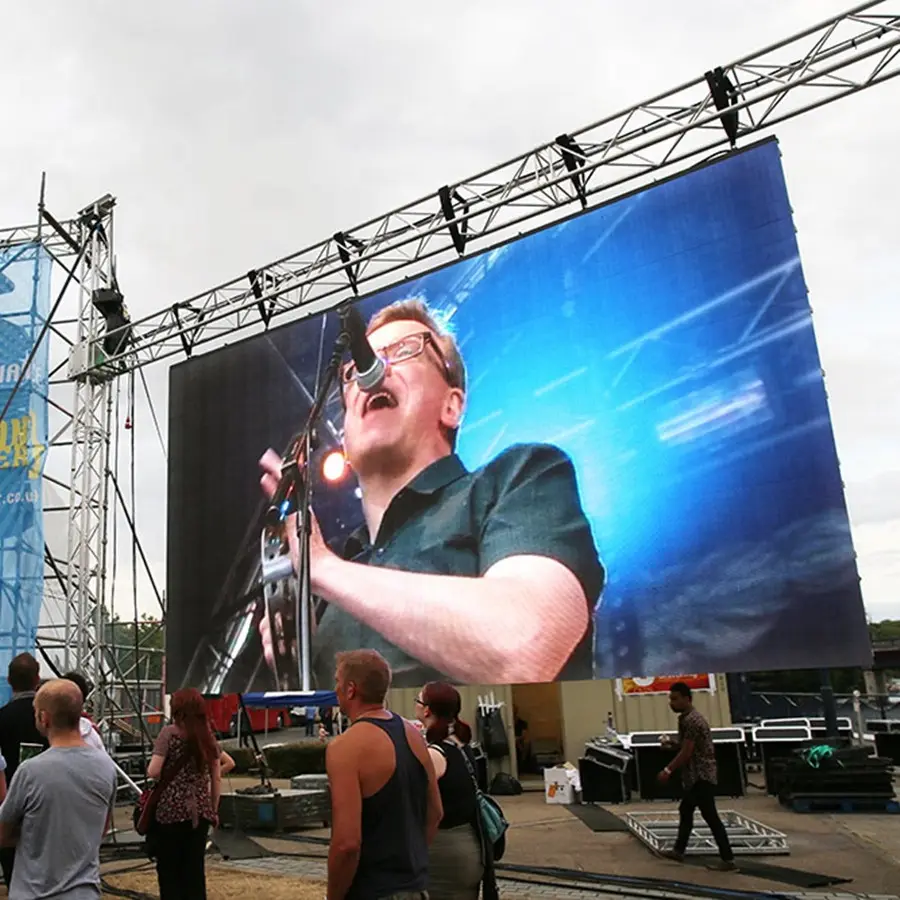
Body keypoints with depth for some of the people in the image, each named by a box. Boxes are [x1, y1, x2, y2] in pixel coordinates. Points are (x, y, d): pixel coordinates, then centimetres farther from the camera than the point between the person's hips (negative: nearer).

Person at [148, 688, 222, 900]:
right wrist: (213, 809, 16)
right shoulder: (208, 735, 5)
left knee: (168, 869, 8)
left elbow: (153, 772, -14)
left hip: (171, 811, -4)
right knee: (195, 869, 12)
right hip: (200, 811, 4)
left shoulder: (169, 733, -8)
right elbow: (216, 778, 7)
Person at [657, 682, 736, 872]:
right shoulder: (687, 718, 13)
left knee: (710, 817, -6)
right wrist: (670, 742, 6)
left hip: (702, 776, -11)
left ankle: (728, 860, -1)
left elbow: (686, 752, -21)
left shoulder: (691, 720, -20)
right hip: (696, 775, 11)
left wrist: (668, 770, -16)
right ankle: (678, 851, 25)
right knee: (685, 811, 16)